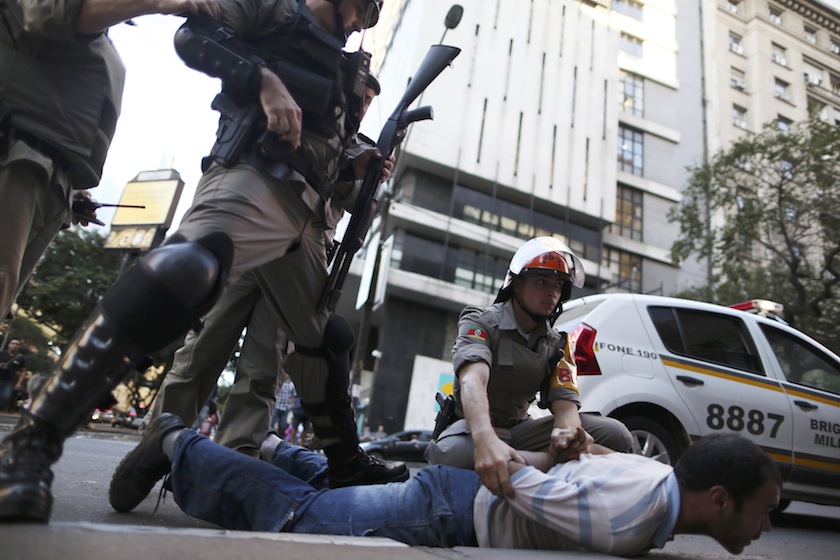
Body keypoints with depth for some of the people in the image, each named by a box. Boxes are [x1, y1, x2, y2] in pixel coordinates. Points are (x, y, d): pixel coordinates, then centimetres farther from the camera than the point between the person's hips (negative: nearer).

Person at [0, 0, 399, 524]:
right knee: (186, 268, -37)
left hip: (306, 215, 9)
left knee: (326, 338, 12)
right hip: (253, 178, -8)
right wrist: (265, 79, -12)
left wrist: (357, 168, 16)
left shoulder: (345, 74, 33)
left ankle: (347, 463, 28)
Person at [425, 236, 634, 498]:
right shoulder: (480, 322, -13)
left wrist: (567, 430, -35)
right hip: (474, 425, -4)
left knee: (616, 434, -16)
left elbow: (566, 402, -8)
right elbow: (473, 381, -33)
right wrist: (486, 439, -54)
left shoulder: (557, 345, 4)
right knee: (454, 454, -43)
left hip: (519, 428, 5)